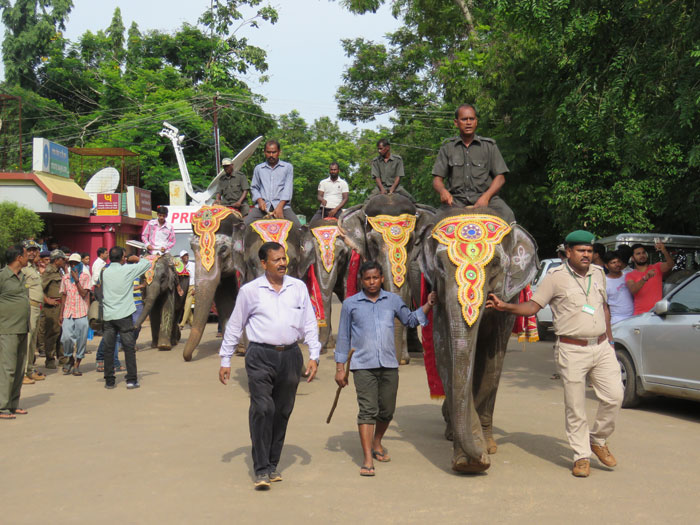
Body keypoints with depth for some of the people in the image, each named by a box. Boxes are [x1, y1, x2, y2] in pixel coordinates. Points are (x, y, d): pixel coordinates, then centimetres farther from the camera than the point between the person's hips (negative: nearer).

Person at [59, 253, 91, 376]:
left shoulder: (85, 277, 2)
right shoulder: (65, 277, 12)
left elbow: (83, 294, -9)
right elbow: (64, 297, 15)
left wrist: (76, 280, -13)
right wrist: (61, 314, 12)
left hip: (82, 313, -2)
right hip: (68, 313, 2)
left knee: (81, 340, 0)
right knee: (66, 337, -10)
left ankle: (77, 365, 12)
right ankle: (70, 359, 15)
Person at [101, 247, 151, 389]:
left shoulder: (105, 272, 6)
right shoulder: (127, 270, -6)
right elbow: (147, 264, 2)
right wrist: (137, 259, 21)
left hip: (108, 315, 4)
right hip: (124, 315, -4)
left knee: (108, 348, 7)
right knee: (129, 347, 2)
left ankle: (109, 380, 10)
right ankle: (131, 380, 1)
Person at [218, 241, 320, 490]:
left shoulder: (298, 288, 8)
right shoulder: (250, 290, 1)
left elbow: (309, 323, 13)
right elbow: (234, 326, 8)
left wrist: (314, 355, 5)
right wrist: (225, 360, 8)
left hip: (290, 355, 3)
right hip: (261, 357, -3)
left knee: (282, 412, 7)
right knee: (262, 409, -12)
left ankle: (273, 464, 19)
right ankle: (261, 469, -6)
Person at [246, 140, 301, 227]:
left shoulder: (288, 167, 12)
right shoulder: (258, 168, 20)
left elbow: (288, 187, 1)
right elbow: (254, 188, 20)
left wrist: (280, 206, -13)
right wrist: (259, 200, -3)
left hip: (282, 205, -2)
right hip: (263, 206, 2)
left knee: (297, 226, -26)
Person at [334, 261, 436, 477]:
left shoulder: (393, 300, 10)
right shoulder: (350, 304, 5)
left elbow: (410, 320, 24)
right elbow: (343, 337, 8)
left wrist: (428, 305, 10)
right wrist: (340, 368, 6)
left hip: (389, 364, 3)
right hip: (363, 365, -3)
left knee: (387, 410, 10)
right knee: (367, 410, -10)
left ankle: (377, 442, 37)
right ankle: (368, 459, -10)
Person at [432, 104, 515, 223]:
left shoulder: (489, 145, 14)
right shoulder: (447, 148, 15)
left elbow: (500, 177, 8)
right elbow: (437, 179, 10)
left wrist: (486, 197, -10)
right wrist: (443, 191, -15)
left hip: (485, 197, 0)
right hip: (456, 199, 0)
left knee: (507, 215, -30)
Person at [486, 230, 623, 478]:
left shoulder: (598, 273, 12)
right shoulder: (556, 278, -5)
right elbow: (532, 306, -8)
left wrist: (609, 339, 18)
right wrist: (504, 306, -23)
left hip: (601, 348, 5)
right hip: (573, 351, -5)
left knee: (614, 396, -1)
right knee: (575, 408, -1)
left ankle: (598, 439, 23)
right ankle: (582, 456, 14)